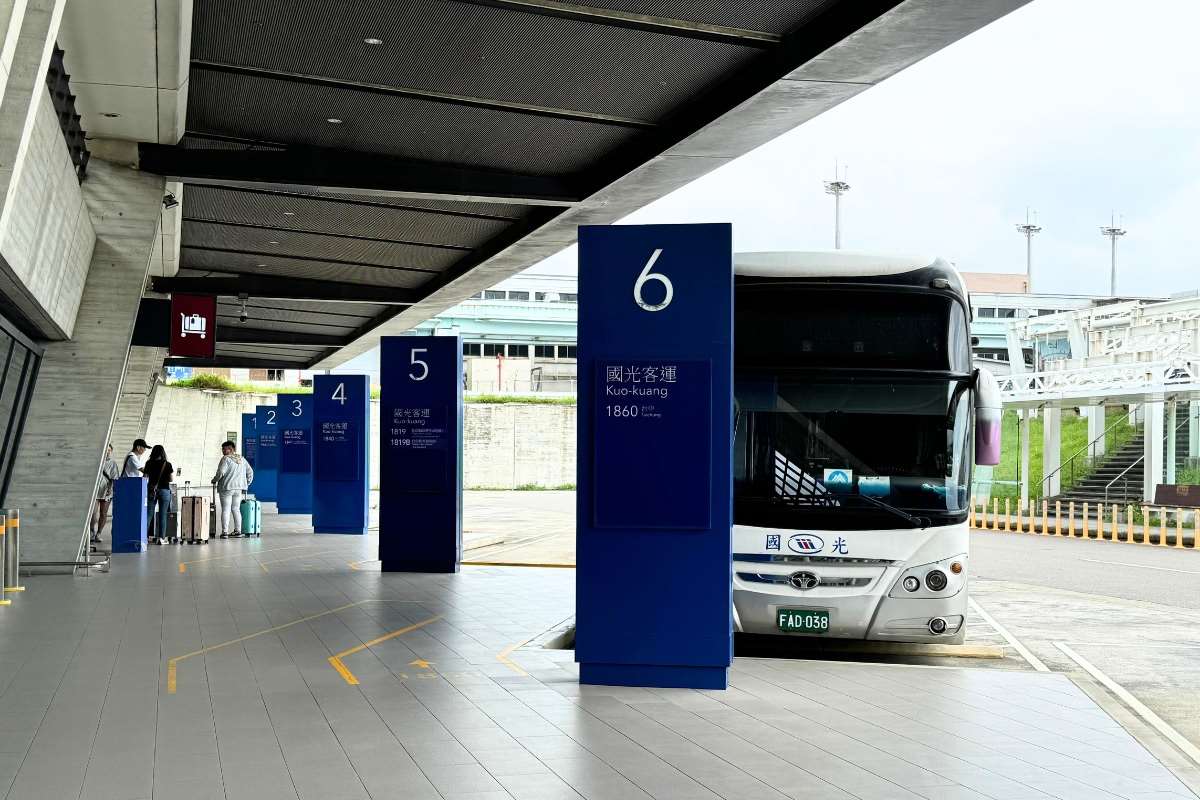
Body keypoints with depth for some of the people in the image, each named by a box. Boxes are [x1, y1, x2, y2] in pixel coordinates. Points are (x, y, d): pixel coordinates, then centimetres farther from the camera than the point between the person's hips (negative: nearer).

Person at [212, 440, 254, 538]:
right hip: (239, 488, 6)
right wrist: (247, 483, 23)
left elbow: (221, 472, -17)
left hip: (227, 487, -6)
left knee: (226, 510, -3)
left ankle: (225, 532, -5)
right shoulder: (242, 459, 12)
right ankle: (238, 531, 11)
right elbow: (250, 472, 15)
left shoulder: (226, 459, -10)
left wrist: (214, 480, -2)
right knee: (236, 509, 13)